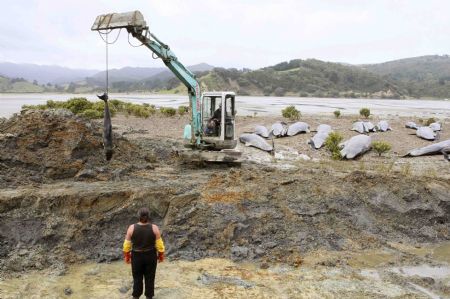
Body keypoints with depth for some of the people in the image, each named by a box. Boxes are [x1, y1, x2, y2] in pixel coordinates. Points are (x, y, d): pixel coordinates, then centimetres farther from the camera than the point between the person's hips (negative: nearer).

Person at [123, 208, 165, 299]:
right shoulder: (154, 228, -17)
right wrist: (161, 255, 5)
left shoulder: (132, 228, -17)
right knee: (150, 278, 15)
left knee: (137, 278, 17)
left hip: (136, 257, 0)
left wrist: (126, 256, 7)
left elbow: (127, 244, -8)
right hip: (151, 256, 0)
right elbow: (159, 244, -10)